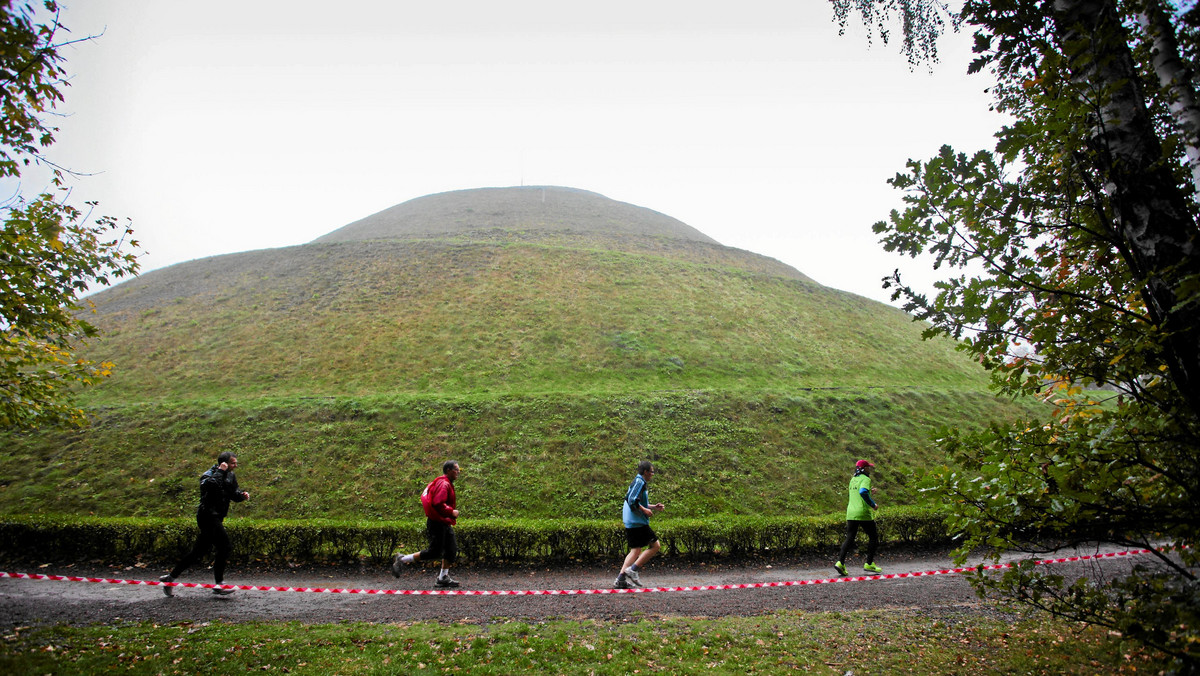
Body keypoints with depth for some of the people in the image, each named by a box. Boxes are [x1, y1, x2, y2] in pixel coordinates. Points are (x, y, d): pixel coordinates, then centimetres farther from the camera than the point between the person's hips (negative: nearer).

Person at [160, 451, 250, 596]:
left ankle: (171, 577, 28)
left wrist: (242, 495, -1)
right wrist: (220, 471, -25)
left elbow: (233, 494, 19)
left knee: (199, 552, 15)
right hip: (208, 515, -9)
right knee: (224, 546, -14)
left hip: (216, 518, 9)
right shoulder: (209, 474, -12)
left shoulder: (231, 476, 12)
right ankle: (219, 585, -7)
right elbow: (209, 485, -35)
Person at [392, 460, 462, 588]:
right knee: (434, 552, -6)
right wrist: (451, 512, -17)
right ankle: (401, 559, 5)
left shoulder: (446, 484, 16)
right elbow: (438, 503, -27)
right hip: (437, 523, -11)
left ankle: (443, 578, 15)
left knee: (452, 549, 9)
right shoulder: (443, 484, -16)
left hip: (444, 524, 11)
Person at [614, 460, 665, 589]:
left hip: (630, 523, 10)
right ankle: (633, 570, -6)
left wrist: (653, 507, 19)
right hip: (638, 522, -10)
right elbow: (632, 501, -21)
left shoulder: (639, 482, 20)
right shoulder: (639, 482, -11)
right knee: (655, 545, -4)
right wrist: (645, 510, -13)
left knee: (636, 550, 12)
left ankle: (620, 579, 8)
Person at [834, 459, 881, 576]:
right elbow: (863, 492, -27)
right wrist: (873, 504, -16)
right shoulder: (865, 479, -8)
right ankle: (869, 564, 10)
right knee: (873, 537, 11)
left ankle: (840, 562, -8)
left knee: (849, 539, 5)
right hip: (863, 513, -7)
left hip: (850, 513, 7)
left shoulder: (853, 479, 16)